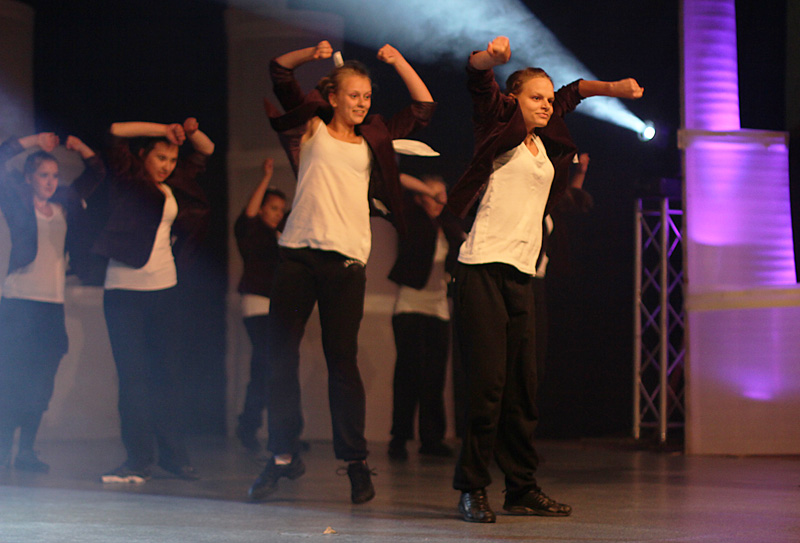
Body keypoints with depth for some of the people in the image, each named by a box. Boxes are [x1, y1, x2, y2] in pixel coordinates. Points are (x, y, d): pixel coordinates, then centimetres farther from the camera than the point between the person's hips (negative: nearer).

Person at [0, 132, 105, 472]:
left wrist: (79, 147, 8)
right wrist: (33, 141, -6)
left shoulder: (65, 204, 14)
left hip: (53, 305, 4)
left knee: (40, 386, 3)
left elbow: (96, 172, 23)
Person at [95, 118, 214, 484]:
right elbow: (114, 133, -11)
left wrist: (191, 132, 1)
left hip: (163, 289, 5)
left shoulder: (176, 184, 13)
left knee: (167, 374, 5)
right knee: (132, 375, -5)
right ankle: (139, 460, -4)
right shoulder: (128, 178, 2)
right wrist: (162, 129, -12)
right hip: (124, 289, -4)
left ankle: (173, 455, 11)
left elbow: (206, 150, 22)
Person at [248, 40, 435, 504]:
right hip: (299, 253, 0)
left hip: (346, 260, 0)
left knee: (342, 360, -1)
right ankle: (284, 456, 11)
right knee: (282, 356, 1)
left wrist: (398, 60, 14)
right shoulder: (312, 128, 13)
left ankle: (356, 461, 6)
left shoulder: (373, 139, 17)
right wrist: (313, 53, -2)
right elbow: (280, 71, 13)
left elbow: (424, 108, 21)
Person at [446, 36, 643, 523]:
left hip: (522, 273, 7)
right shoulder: (502, 125, 5)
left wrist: (613, 88, 27)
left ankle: (523, 488, 12)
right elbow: (478, 79, -13)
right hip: (484, 267, -7)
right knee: (488, 383, -12)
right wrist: (491, 56, -32)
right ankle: (473, 489, -5)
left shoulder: (545, 143, 21)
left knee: (523, 387, 5)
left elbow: (572, 93, 39)